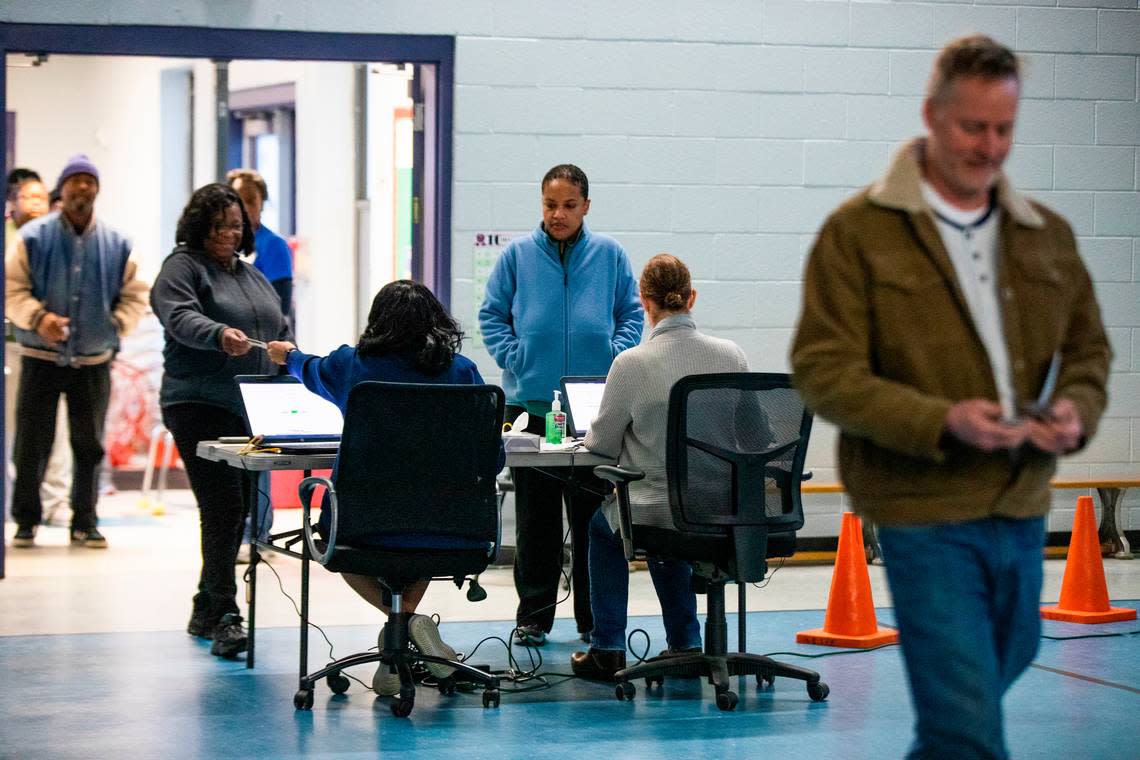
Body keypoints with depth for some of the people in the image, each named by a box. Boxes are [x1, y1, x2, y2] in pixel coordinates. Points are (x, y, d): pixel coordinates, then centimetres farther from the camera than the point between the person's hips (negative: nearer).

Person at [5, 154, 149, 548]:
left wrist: (116, 324, -6)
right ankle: (26, 520, 11)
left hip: (94, 361, 2)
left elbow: (134, 295, 11)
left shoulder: (117, 243, 4)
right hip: (41, 358, -2)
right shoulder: (33, 236, -2)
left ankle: (85, 522, 16)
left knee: (89, 445, 6)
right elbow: (12, 288, -1)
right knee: (32, 443, 0)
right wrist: (38, 317, -17)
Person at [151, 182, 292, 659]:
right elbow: (181, 318, -20)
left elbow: (282, 332, 26)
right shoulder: (182, 267, -2)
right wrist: (220, 335, -38)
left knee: (236, 511, 10)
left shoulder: (254, 277, 22)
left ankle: (205, 612, 21)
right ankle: (225, 618, -20)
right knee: (223, 507, -17)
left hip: (251, 411, 8)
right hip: (201, 408, -8)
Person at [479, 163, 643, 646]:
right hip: (531, 402, 0)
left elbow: (631, 314, 10)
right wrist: (516, 359, -6)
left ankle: (595, 617, 13)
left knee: (593, 514, 4)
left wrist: (615, 357, -5)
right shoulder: (519, 254, 3)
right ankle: (533, 615, 12)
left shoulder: (609, 254, 5)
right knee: (535, 515, 5)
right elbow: (492, 314, 7)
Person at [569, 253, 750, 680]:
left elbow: (601, 444, -5)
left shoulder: (631, 363, -16)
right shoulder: (732, 356, -5)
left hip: (656, 512, -4)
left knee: (602, 524, 30)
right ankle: (685, 645, 39)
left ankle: (607, 651, 30)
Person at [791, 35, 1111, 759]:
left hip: (1022, 505, 6)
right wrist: (941, 422, -24)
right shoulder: (858, 231, -7)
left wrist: (1077, 410, -6)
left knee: (1000, 671, 23)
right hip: (925, 507, -6)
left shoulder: (1048, 234, 9)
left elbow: (1088, 348, 18)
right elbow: (823, 371, -12)